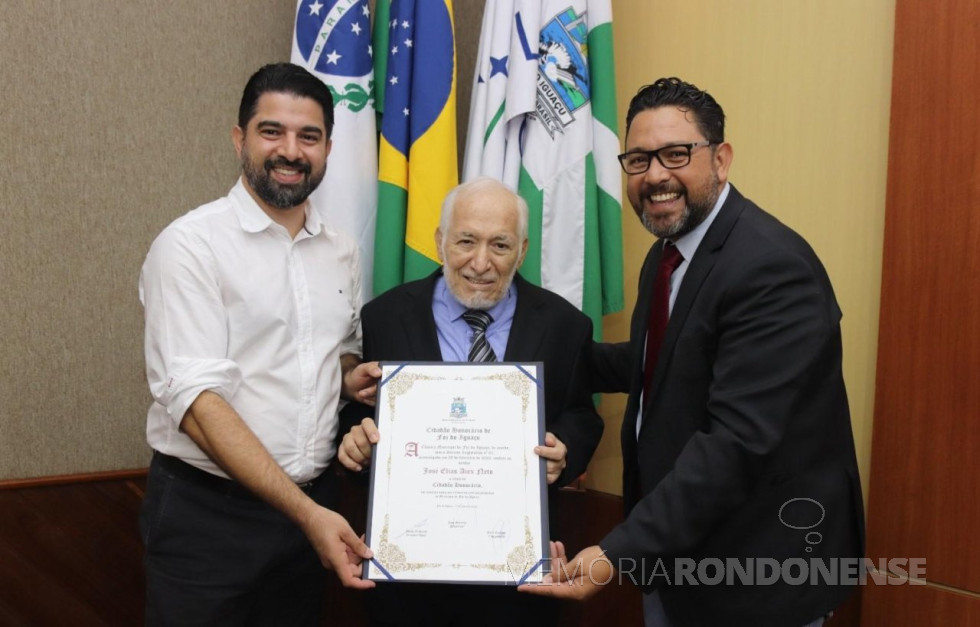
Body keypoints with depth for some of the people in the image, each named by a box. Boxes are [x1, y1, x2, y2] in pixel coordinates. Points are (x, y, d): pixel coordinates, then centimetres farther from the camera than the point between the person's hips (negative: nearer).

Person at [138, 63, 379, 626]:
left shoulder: (341, 251, 6)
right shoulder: (191, 244, -12)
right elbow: (197, 399, -20)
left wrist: (350, 377, -3)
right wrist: (306, 512, -25)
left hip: (315, 503, 6)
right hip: (207, 512, -5)